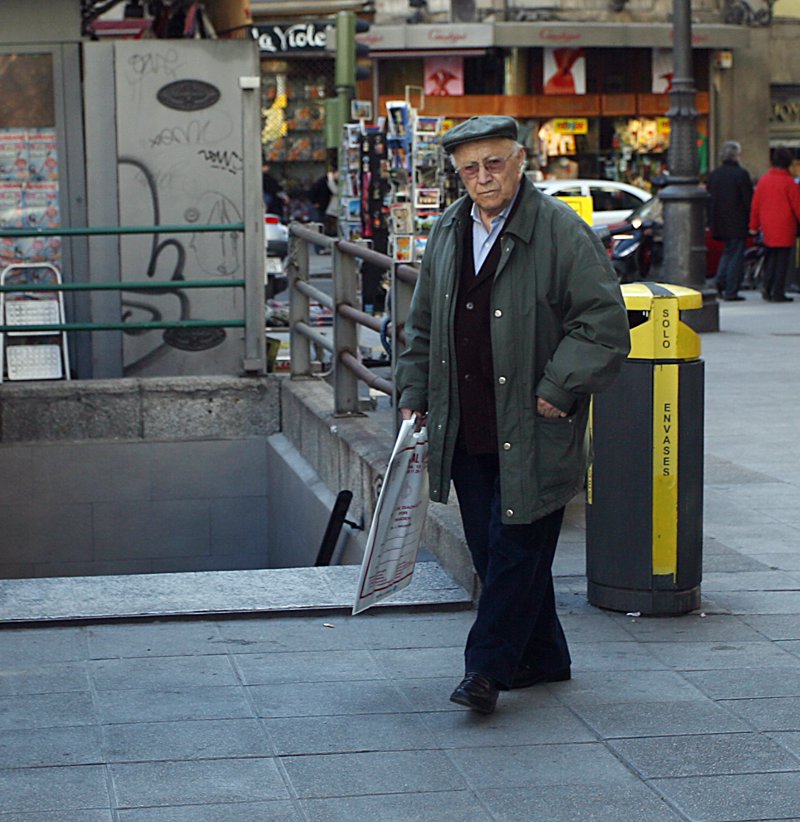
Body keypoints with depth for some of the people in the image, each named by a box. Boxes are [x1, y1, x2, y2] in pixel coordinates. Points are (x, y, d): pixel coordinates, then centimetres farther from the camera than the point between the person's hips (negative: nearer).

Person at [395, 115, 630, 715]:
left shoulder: (561, 231, -9)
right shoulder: (448, 232, 11)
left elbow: (605, 322, -11)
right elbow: (423, 322, 21)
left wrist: (558, 391, -14)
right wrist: (415, 394, 14)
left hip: (532, 431, -6)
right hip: (466, 429, 6)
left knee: (516, 546, -4)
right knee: (491, 548, 11)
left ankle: (487, 667, 4)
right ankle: (541, 659, 24)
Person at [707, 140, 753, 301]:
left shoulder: (714, 174, 5)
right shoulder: (741, 174, -12)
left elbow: (709, 199, 10)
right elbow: (748, 200, -11)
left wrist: (711, 222, 15)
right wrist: (752, 222, -2)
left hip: (720, 222, 6)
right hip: (737, 223, -6)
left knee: (727, 251, 21)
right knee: (736, 254, 0)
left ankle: (721, 279, 1)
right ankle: (731, 291, -1)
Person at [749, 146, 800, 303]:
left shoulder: (763, 180, 4)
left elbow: (755, 205, 8)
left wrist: (754, 226, 16)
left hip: (767, 228, 5)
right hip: (784, 229, -5)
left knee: (771, 258, 18)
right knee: (782, 261, 0)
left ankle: (766, 286, 4)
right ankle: (778, 294, -1)